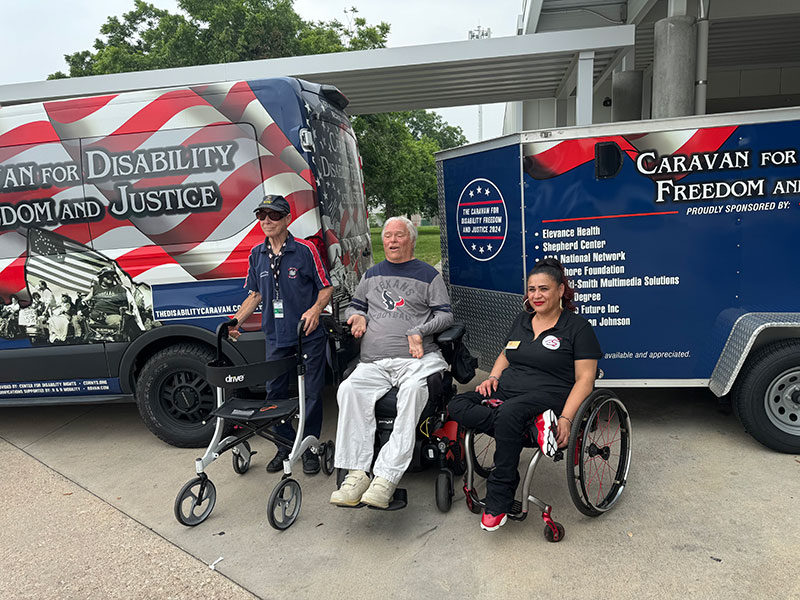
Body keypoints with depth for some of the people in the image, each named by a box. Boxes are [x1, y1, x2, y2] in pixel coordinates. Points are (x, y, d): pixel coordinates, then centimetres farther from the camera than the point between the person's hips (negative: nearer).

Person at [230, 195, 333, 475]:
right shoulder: (257, 255, 8)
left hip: (309, 336, -4)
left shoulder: (306, 250, -7)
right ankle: (286, 445, 27)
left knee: (312, 392, 3)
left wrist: (315, 309, -19)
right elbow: (255, 295, 16)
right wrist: (235, 321, 7)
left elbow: (326, 288, -2)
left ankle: (310, 447, 20)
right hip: (276, 336, 5)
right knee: (274, 392, 9)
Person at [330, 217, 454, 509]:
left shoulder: (428, 275, 14)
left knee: (413, 389, -37)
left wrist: (419, 332, -9)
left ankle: (386, 477, -36)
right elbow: (354, 306, 32)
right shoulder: (372, 274, 25)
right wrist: (357, 316, 7)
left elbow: (445, 315, 8)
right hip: (373, 363, 3)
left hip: (417, 358, -3)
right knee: (349, 389, -28)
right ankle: (357, 473, -28)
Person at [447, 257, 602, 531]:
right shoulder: (521, 321, 20)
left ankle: (498, 503, -25)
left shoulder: (578, 327, 1)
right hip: (506, 392, 7)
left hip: (548, 394, -6)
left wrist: (566, 419, -19)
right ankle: (532, 427, -27)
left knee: (508, 414, -38)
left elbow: (584, 379, -5)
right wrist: (493, 377, 7)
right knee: (456, 406, -18)